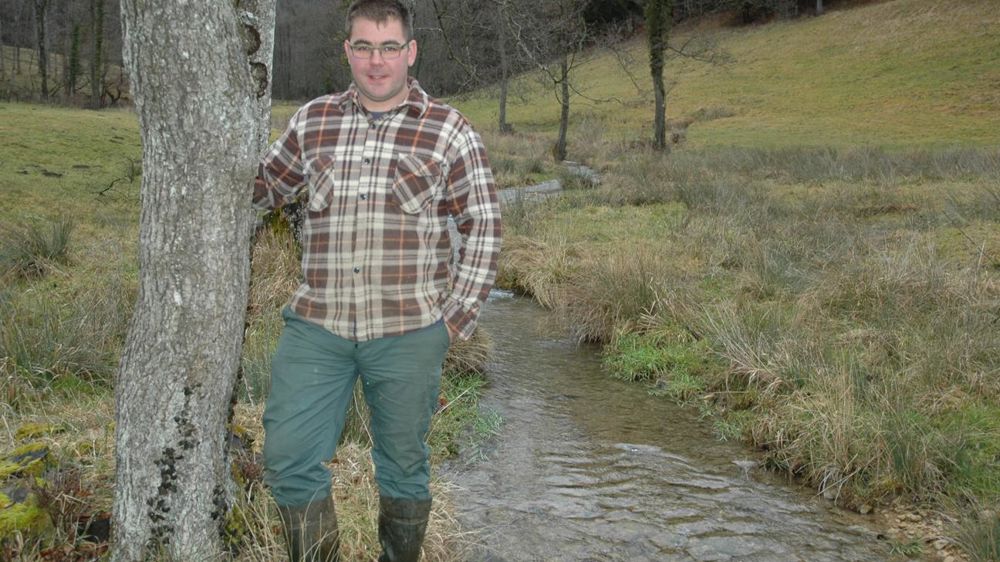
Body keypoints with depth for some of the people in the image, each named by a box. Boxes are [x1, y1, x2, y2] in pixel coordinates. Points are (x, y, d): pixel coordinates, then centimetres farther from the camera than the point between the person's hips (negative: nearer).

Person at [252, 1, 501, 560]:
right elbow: (264, 186, 22)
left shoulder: (449, 131, 0)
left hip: (409, 332, -2)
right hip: (317, 325, 3)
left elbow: (483, 226, 1)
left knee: (403, 466, 11)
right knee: (290, 461, 2)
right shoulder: (313, 120, 8)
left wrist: (457, 315, -4)